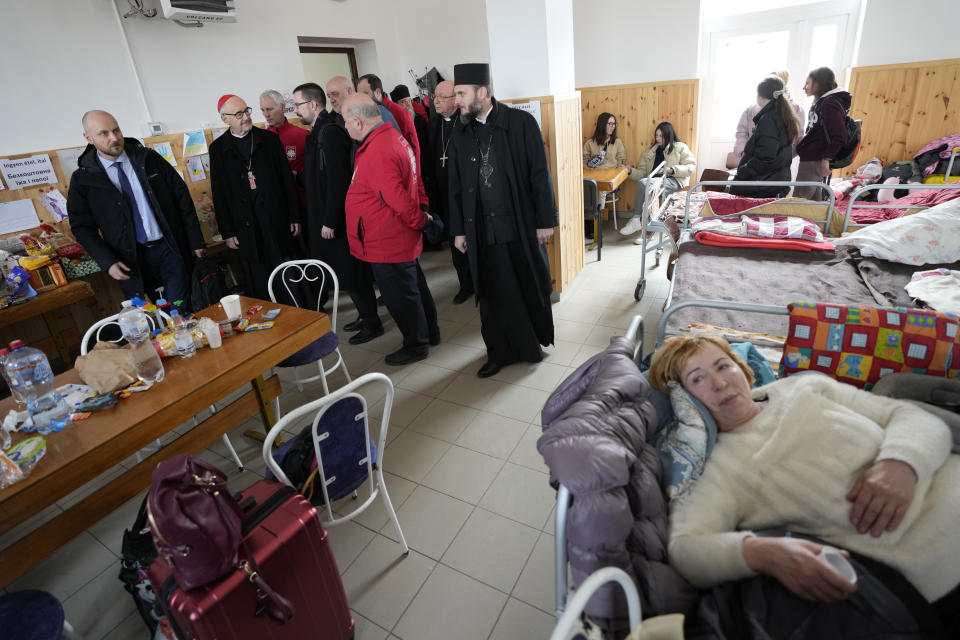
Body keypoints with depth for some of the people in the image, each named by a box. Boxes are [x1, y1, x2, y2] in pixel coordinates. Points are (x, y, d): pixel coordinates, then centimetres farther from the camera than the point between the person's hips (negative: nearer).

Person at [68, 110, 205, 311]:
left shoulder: (149, 158, 2)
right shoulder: (83, 179, 0)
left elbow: (181, 195, 4)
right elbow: (81, 227, 4)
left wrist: (196, 241, 0)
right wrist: (107, 262, -9)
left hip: (170, 248, 0)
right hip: (131, 260, 0)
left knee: (182, 311, 0)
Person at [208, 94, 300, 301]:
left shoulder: (269, 139, 7)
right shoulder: (218, 148, 6)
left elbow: (287, 179, 6)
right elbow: (219, 194, 6)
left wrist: (294, 217, 1)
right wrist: (227, 232, 2)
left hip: (277, 220, 0)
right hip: (246, 227, 0)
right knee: (258, 284, 3)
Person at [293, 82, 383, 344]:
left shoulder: (329, 132, -17)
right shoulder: (320, 131, 12)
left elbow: (337, 181, -22)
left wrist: (330, 221, -21)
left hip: (337, 219, -9)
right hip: (329, 217, 9)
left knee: (352, 273, 0)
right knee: (351, 272, 16)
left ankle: (372, 323, 13)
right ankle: (366, 315, 29)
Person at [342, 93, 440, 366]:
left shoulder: (376, 153, -25)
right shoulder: (393, 137, 6)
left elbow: (399, 200, -28)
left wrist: (419, 221, -12)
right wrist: (419, 217, 10)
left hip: (388, 243, -10)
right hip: (404, 240, 10)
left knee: (401, 295, 6)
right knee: (414, 286, 22)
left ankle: (416, 345, 24)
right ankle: (429, 332, 38)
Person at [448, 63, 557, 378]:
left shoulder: (521, 122, -6)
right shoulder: (461, 131, 5)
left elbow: (540, 175, -5)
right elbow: (456, 185, 9)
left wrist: (545, 220, -6)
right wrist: (459, 229, 8)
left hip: (521, 224, -2)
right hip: (481, 229, 3)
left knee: (530, 288, 11)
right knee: (493, 293, 8)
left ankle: (535, 341, 34)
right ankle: (500, 351, 25)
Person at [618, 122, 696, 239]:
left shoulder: (680, 148, 12)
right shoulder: (649, 152, 25)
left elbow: (691, 166, 3)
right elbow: (642, 172, 19)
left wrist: (672, 170, -11)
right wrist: (630, 171, -1)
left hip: (673, 181, -4)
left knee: (643, 183, -31)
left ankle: (637, 220, -28)